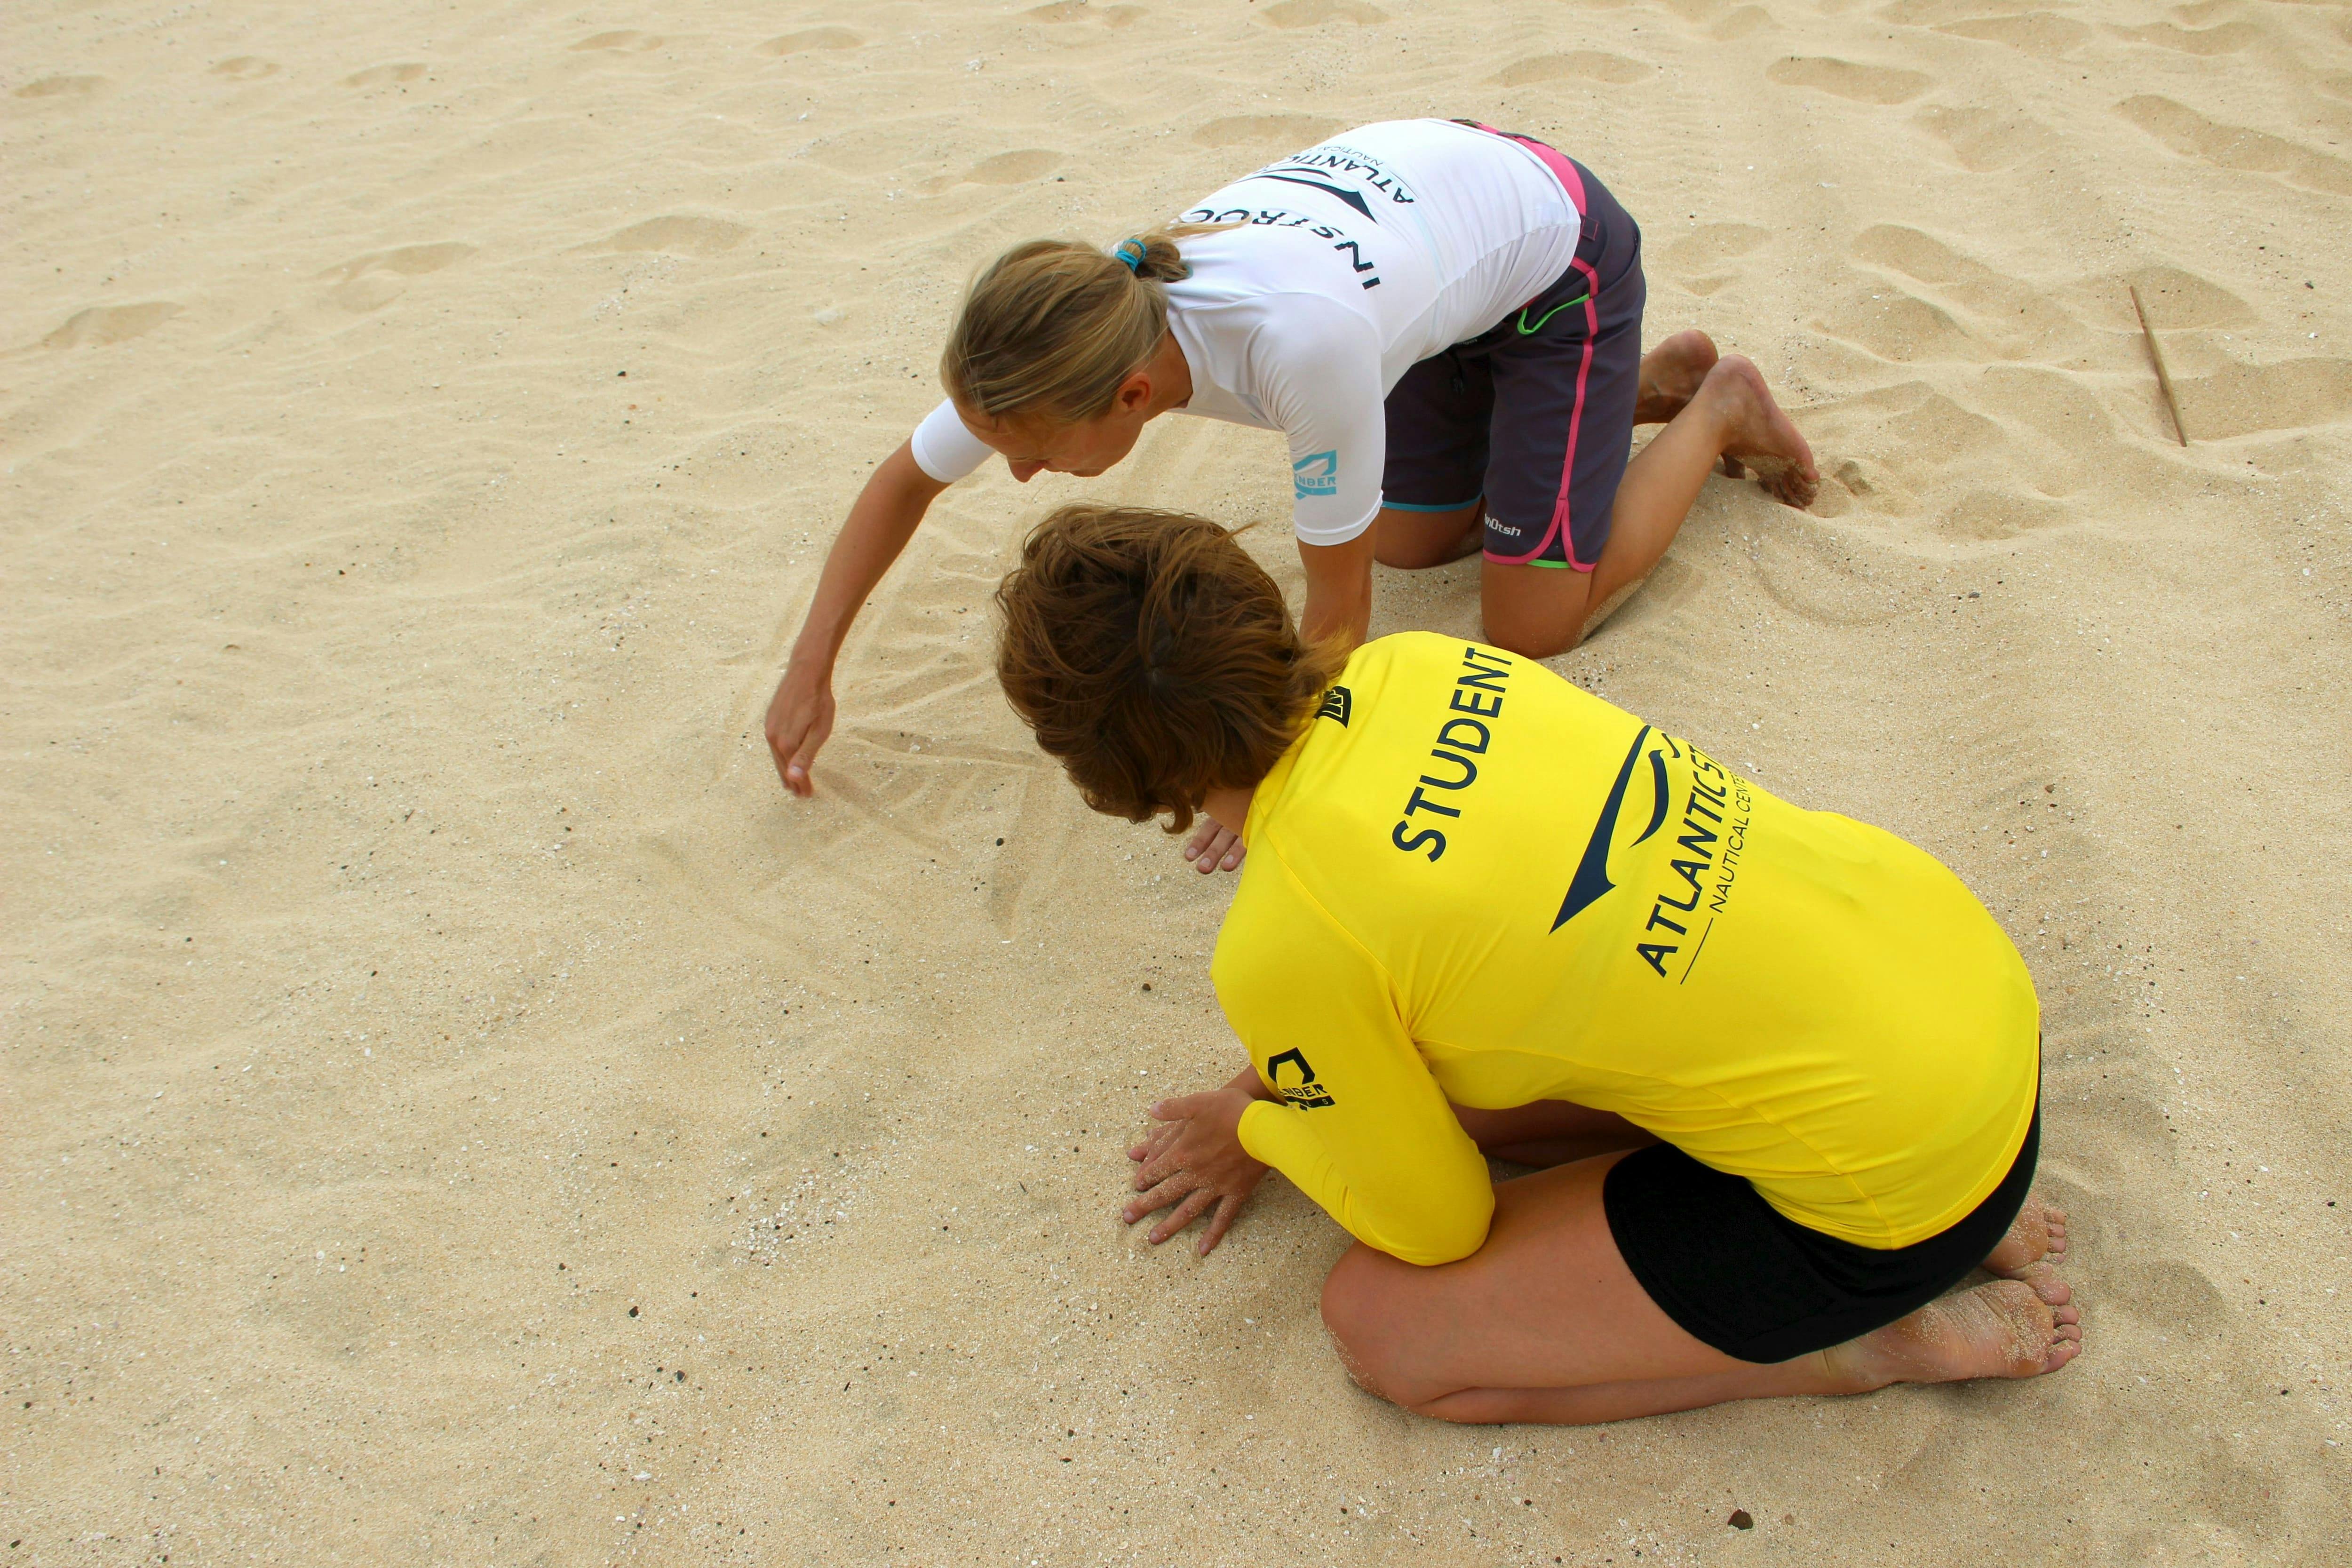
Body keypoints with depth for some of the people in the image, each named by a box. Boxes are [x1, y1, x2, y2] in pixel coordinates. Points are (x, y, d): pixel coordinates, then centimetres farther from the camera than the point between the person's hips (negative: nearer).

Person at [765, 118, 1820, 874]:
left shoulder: (1304, 341, -46)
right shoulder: (1088, 326, -26)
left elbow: (1338, 599, -31)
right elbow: (908, 476, -11)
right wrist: (809, 676, -10)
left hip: (1558, 241, -6)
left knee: (1531, 627, -5)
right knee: (1411, 540, 15)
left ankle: (1720, 409, 18)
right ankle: (1660, 381, 29)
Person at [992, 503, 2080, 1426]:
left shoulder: (1280, 953, -22)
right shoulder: (1410, 669, -2)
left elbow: (1437, 1222, -3)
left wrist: (1260, 1131, 15)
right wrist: (1265, 1102, 25)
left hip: (1898, 1190, -7)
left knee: (1379, 1323, 1)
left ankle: (1885, 1340, 5)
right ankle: (1967, 1217, 16)